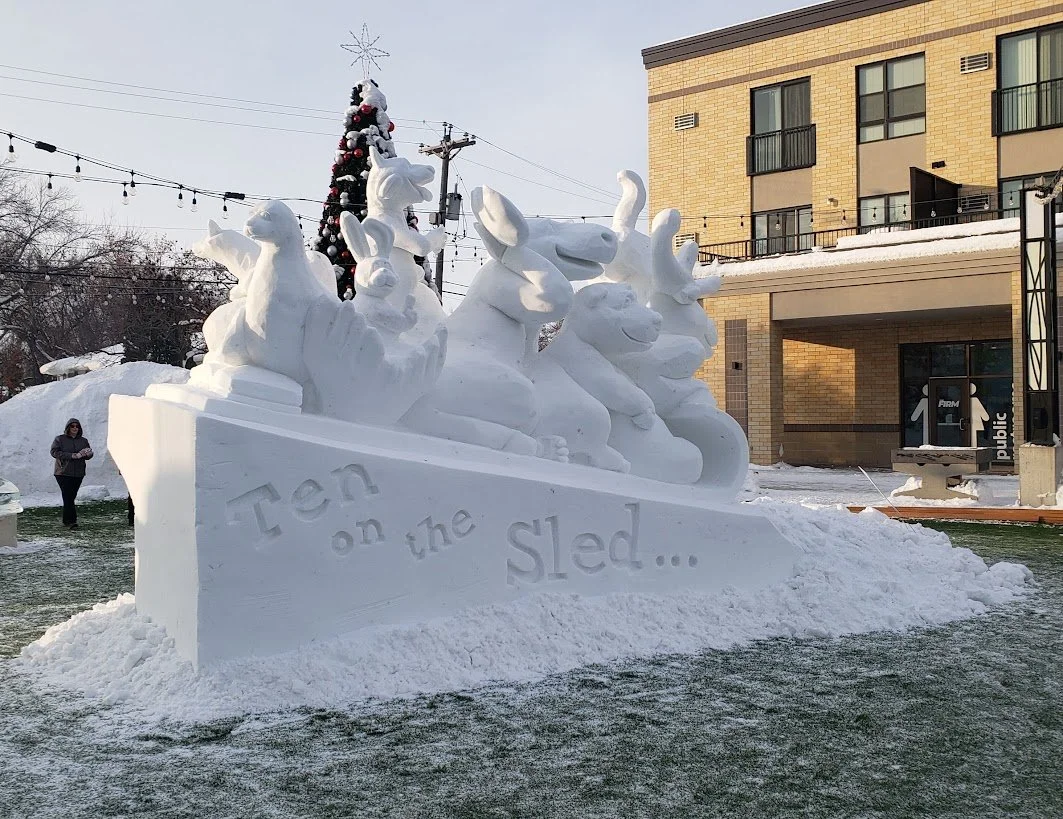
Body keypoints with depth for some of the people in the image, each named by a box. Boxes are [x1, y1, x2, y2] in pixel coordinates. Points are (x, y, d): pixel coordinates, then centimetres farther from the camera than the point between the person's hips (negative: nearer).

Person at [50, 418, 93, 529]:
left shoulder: (83, 441, 15)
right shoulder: (59, 439, 4)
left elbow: (89, 454, 14)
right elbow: (54, 452, -8)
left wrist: (86, 454, -13)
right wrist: (72, 455, -16)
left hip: (78, 474, 4)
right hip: (63, 473, -3)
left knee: (71, 497, 5)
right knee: (68, 497, -12)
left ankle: (66, 520, 14)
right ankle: (72, 520, -14)